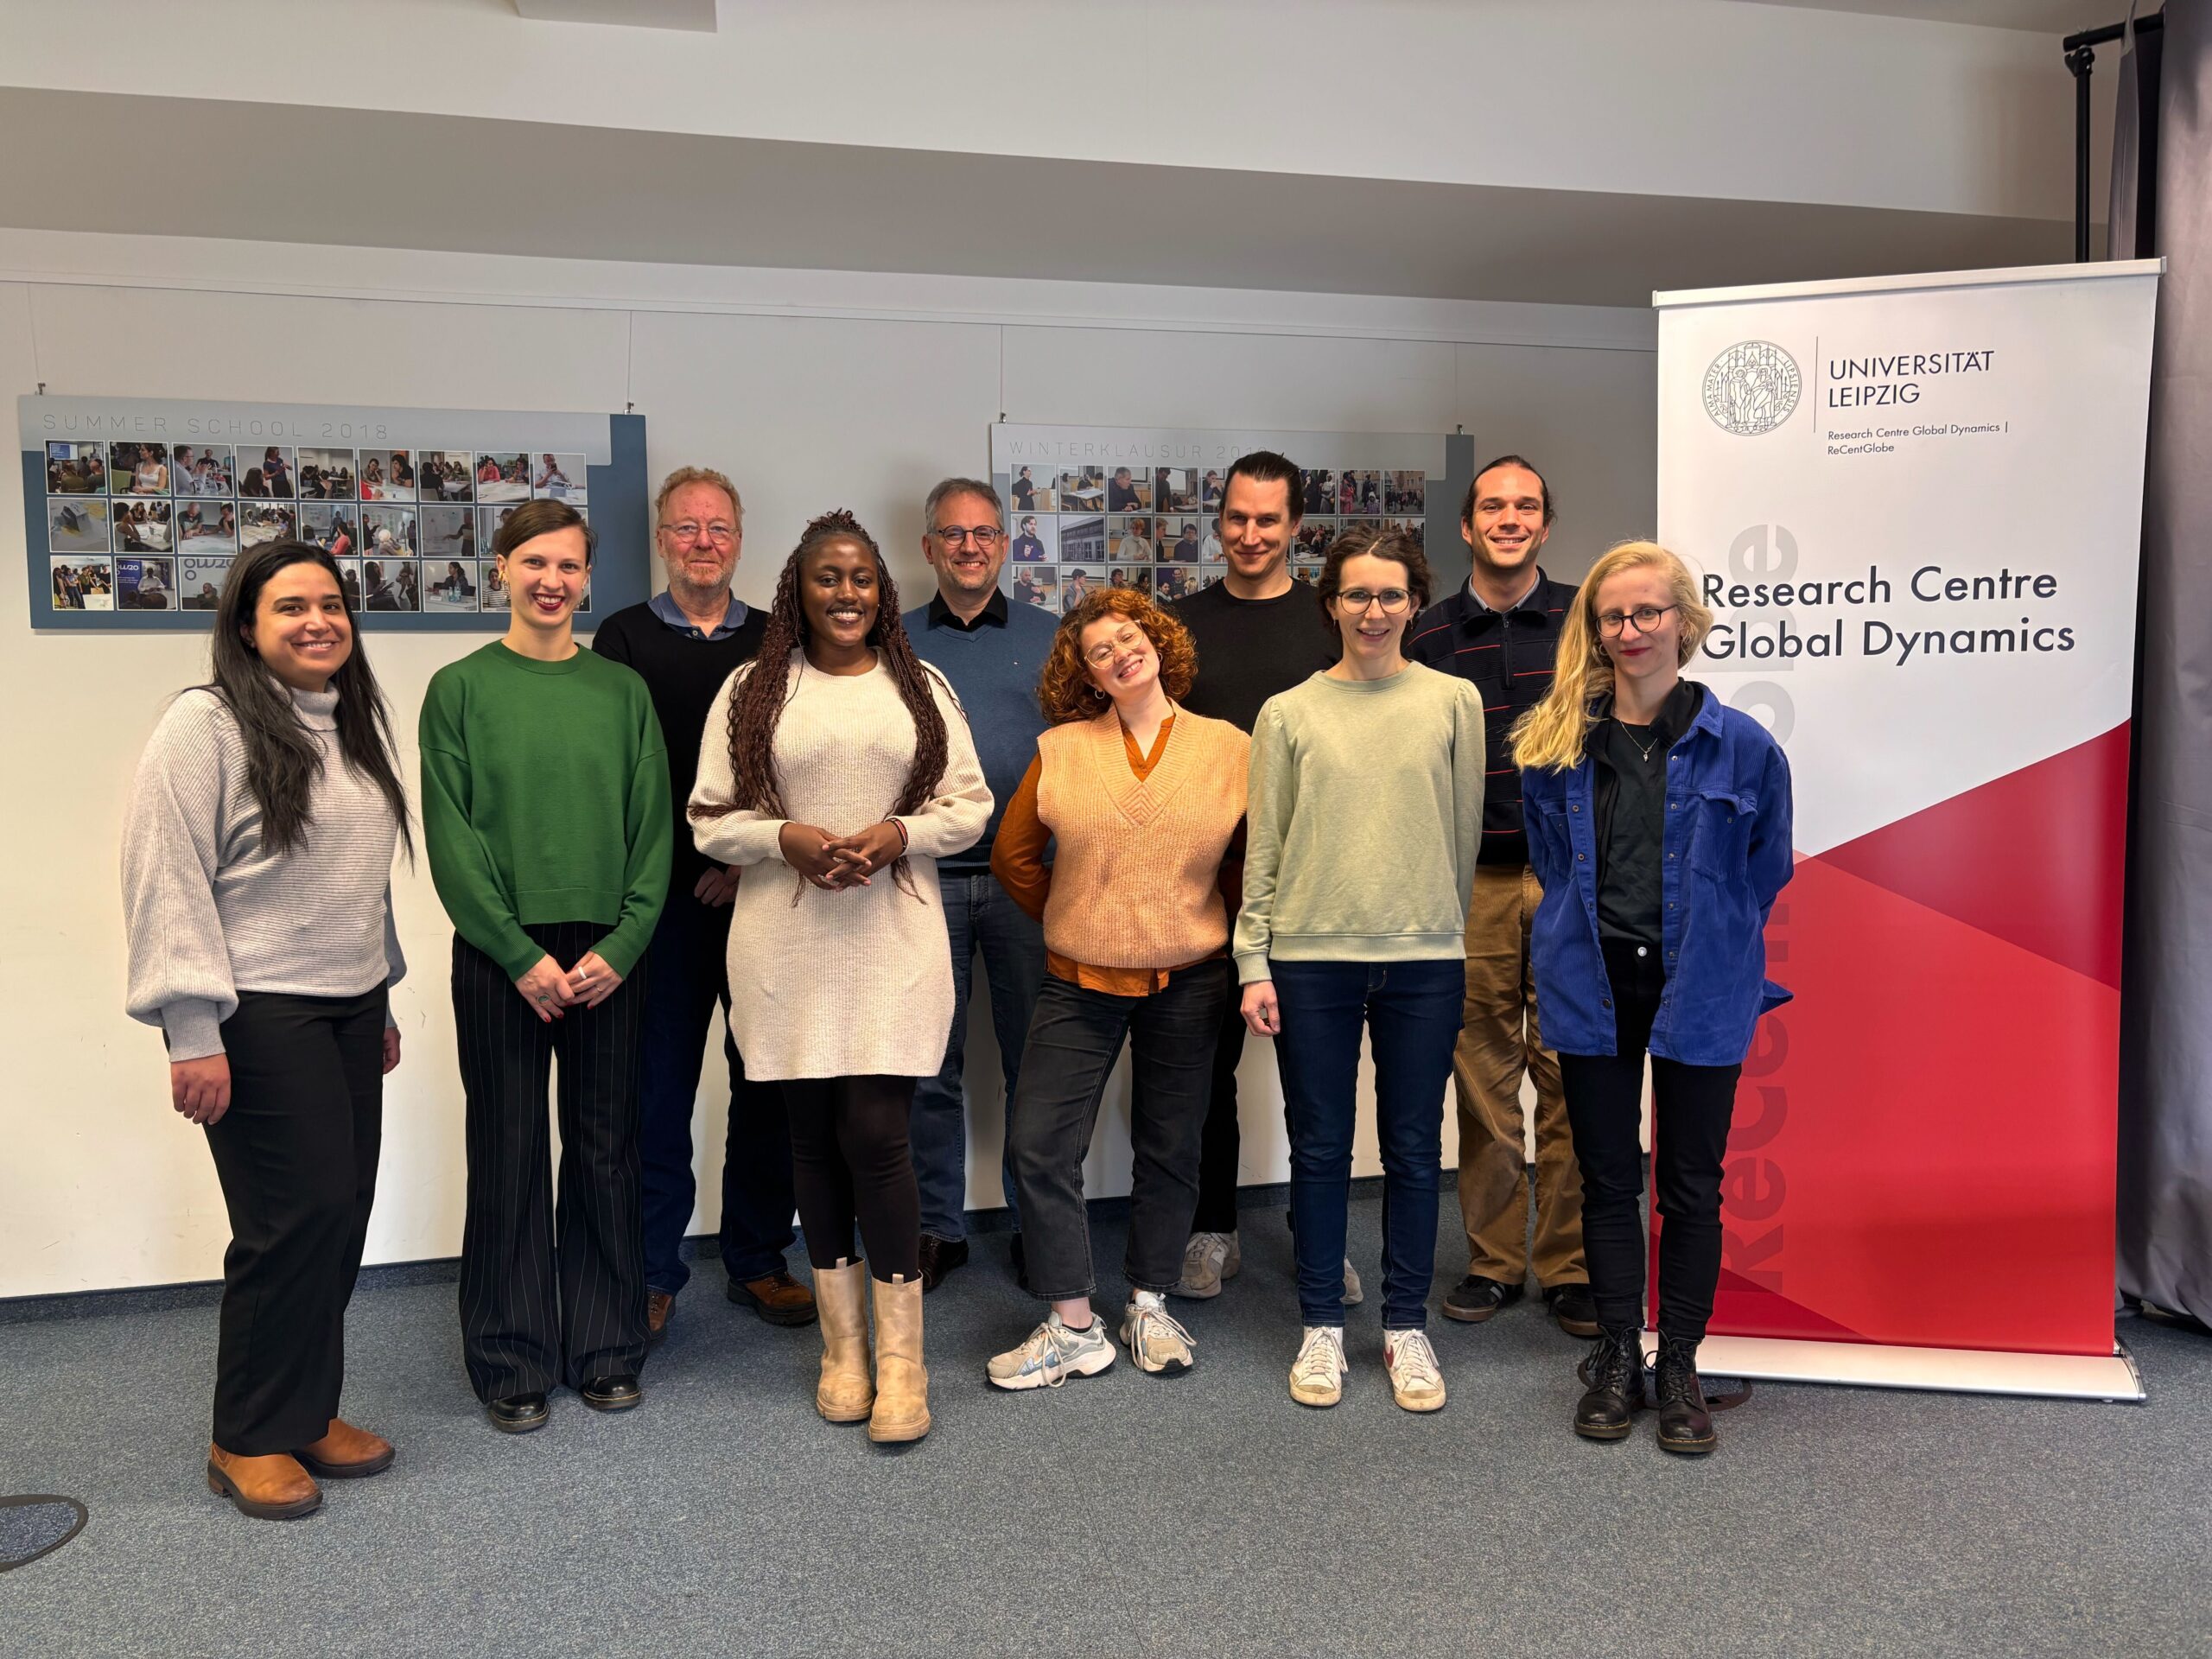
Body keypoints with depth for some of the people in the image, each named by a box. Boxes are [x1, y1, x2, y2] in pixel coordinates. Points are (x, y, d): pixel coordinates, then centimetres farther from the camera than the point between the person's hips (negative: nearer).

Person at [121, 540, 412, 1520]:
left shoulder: (354, 725, 13)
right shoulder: (206, 725, -10)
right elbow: (166, 885, -13)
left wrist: (383, 1001, 20)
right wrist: (193, 1033, -17)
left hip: (351, 1007, 7)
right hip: (259, 1016, -7)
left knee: (343, 1210, 9)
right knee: (295, 1217, -5)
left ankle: (311, 1408, 25)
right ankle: (250, 1440, 13)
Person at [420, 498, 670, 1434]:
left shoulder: (622, 690, 7)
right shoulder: (461, 689, 1)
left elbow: (652, 829, 3)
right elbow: (451, 838, -5)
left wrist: (620, 945, -8)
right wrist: (522, 955, -12)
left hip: (609, 955, 2)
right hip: (500, 954, -2)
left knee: (604, 1152, 8)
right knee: (508, 1156, 5)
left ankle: (605, 1349, 22)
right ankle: (511, 1364, 19)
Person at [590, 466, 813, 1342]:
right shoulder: (624, 638, 5)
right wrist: (689, 870, -10)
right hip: (665, 899, -2)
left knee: (766, 1083, 7)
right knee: (659, 1088, 3)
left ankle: (758, 1260, 21)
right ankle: (654, 1272, 16)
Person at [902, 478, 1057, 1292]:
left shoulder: (1049, 638, 9)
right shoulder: (894, 642, 10)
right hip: (925, 880, 0)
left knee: (1034, 1062, 6)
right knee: (929, 1064, 5)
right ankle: (935, 1227, 19)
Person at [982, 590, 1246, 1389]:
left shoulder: (1230, 748, 0)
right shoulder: (1061, 749, 1)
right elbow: (1014, 853, 8)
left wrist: (1218, 929, 5)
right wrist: (1072, 921, 9)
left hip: (1186, 984, 0)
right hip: (1079, 985, 1)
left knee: (1169, 1149, 10)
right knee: (1040, 1145, -5)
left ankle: (1150, 1307, 28)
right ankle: (1073, 1329, 8)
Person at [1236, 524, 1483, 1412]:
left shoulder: (1454, 701, 4)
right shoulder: (1289, 713, 4)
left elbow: (1466, 831, 8)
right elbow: (1264, 847, 3)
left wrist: (1448, 930, 8)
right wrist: (1254, 962, -1)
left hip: (1424, 959, 0)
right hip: (1311, 957, 0)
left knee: (1413, 1149, 8)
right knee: (1320, 1147, 8)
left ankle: (1406, 1327, 23)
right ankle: (1322, 1325, 22)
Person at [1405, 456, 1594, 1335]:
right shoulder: (1430, 636, 8)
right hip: (1472, 883, 1)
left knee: (1571, 1080, 2)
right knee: (1483, 1081, 6)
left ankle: (1569, 1265, 14)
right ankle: (1493, 1258, 18)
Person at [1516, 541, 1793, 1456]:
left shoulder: (1743, 745, -5)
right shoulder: (1557, 743, 1)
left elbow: (1767, 867, 6)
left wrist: (1708, 941, 9)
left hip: (1699, 991, -2)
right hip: (1593, 988, 2)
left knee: (1691, 1186, 7)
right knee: (1607, 1178, 10)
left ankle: (1680, 1365, 21)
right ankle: (1616, 1358, 24)